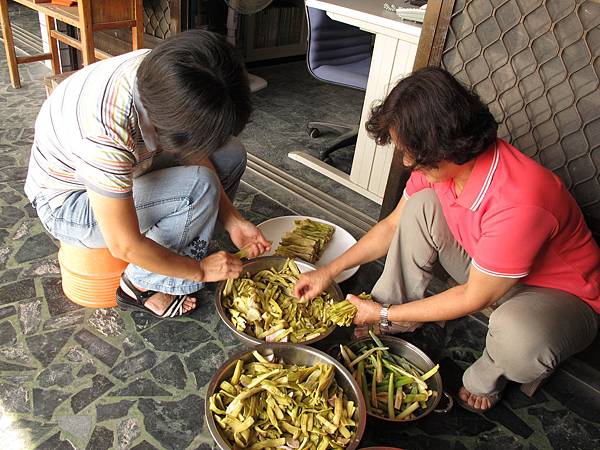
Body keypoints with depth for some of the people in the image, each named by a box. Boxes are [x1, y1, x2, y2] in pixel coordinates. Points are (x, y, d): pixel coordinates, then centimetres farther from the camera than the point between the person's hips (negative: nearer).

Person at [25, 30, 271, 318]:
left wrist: (232, 221, -11)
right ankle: (139, 287, -7)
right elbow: (124, 247, -31)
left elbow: (194, 151, -7)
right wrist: (200, 270, -18)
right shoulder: (107, 134, -41)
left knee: (232, 153, -3)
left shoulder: (161, 70, -21)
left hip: (123, 168, 7)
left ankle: (187, 242, 10)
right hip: (67, 202, -7)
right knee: (199, 186, -27)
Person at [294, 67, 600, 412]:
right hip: (486, 270, 6)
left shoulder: (518, 203, -38)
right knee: (422, 205, -12)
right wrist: (329, 271, -4)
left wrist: (384, 314, -16)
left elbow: (474, 299, -26)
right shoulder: (440, 164, -16)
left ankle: (488, 377, -2)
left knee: (517, 334, -40)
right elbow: (394, 225, 0)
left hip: (562, 294, -6)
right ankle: (400, 318, -1)